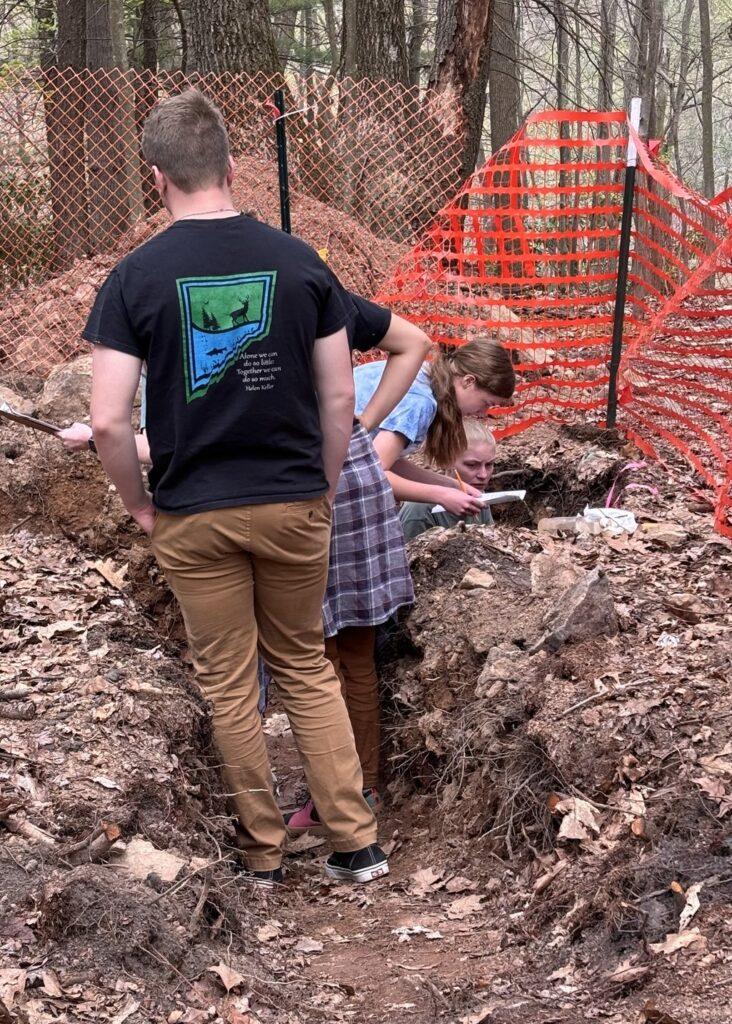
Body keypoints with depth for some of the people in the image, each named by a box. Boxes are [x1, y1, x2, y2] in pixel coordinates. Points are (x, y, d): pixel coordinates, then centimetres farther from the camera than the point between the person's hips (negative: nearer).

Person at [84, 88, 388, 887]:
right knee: (306, 669, 17)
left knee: (228, 685, 11)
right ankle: (355, 842, 16)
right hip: (293, 505, 2)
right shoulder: (298, 261, -3)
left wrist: (140, 506, 2)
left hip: (194, 516, -2)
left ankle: (262, 851, 22)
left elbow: (107, 421, -14)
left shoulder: (136, 276, -9)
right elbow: (339, 397, -1)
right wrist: (325, 489, 12)